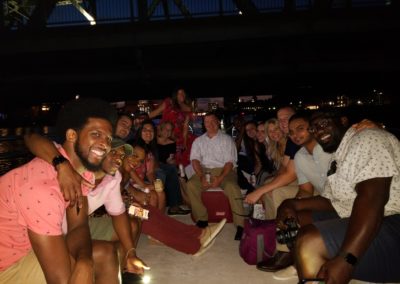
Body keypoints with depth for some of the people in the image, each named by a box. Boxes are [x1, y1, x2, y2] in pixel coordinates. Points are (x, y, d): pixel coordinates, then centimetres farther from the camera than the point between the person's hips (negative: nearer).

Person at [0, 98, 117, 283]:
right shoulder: (42, 186, -32)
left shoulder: (83, 166, -5)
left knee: (104, 253, 2)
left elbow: (78, 226, -9)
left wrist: (85, 262, -27)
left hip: (30, 246, 8)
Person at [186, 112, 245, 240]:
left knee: (232, 187, -33)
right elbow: (195, 160, 4)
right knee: (191, 184, -27)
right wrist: (202, 177, -16)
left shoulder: (227, 139, 9)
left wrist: (220, 178, -19)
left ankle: (240, 224, -27)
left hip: (224, 170, -2)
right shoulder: (198, 141, 18)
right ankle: (202, 219, -17)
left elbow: (230, 162, -1)